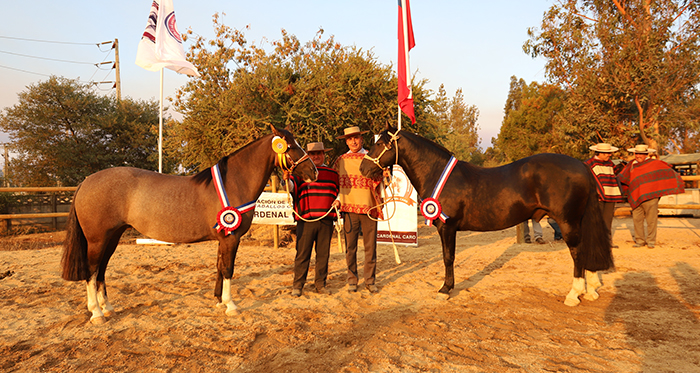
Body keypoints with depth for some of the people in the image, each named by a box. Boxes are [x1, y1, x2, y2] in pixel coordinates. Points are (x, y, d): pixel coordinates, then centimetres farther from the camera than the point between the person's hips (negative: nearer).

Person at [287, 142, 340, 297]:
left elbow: (338, 191, 25)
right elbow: (291, 187, -7)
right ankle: (297, 285, 9)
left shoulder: (333, 174, 16)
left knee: (323, 253, 8)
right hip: (306, 219, -3)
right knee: (302, 254, -1)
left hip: (326, 220, 3)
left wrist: (338, 200, 5)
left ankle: (320, 284, 20)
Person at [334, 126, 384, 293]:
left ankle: (370, 280, 16)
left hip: (369, 208, -1)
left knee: (370, 246, 4)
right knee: (350, 246, 6)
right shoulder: (340, 161, 9)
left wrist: (384, 179, -18)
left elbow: (380, 183, 2)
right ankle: (352, 280, 17)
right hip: (349, 209, 1)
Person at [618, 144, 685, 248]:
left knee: (651, 220, 1)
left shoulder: (655, 163, 2)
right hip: (636, 198, 3)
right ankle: (639, 240, 13)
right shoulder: (631, 165, 12)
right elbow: (622, 178, 22)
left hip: (650, 197, -3)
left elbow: (669, 172, 7)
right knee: (637, 220, 4)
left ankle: (651, 241, 11)